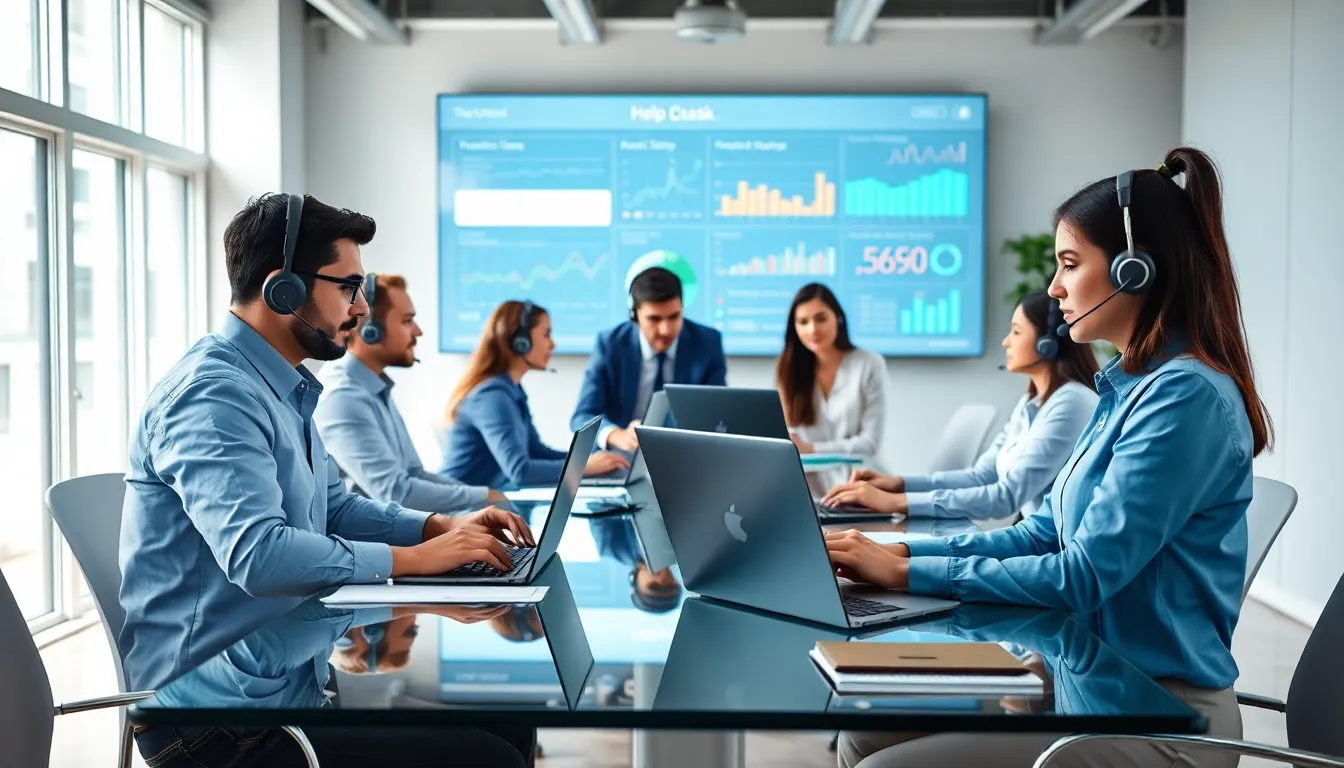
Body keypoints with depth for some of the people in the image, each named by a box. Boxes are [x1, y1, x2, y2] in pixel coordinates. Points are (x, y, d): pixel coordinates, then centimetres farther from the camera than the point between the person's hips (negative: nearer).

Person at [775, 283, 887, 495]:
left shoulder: (870, 365, -2)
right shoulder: (790, 368, 8)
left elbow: (870, 442, -6)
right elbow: (787, 434, 4)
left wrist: (811, 449, -17)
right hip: (809, 488, 3)